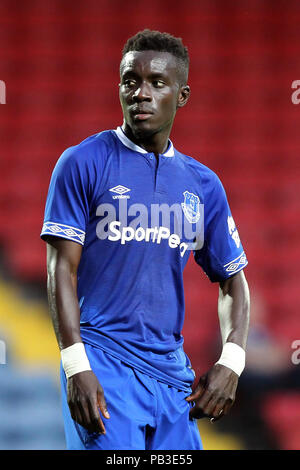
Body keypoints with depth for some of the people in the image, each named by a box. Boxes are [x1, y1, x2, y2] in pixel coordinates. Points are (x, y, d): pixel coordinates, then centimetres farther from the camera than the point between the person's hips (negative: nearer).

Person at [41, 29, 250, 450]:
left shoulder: (203, 185, 12)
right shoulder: (84, 163, -1)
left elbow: (232, 280, 18)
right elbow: (63, 269, -6)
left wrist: (231, 362, 2)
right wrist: (76, 365, -17)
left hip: (172, 370, 5)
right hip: (101, 360, -5)